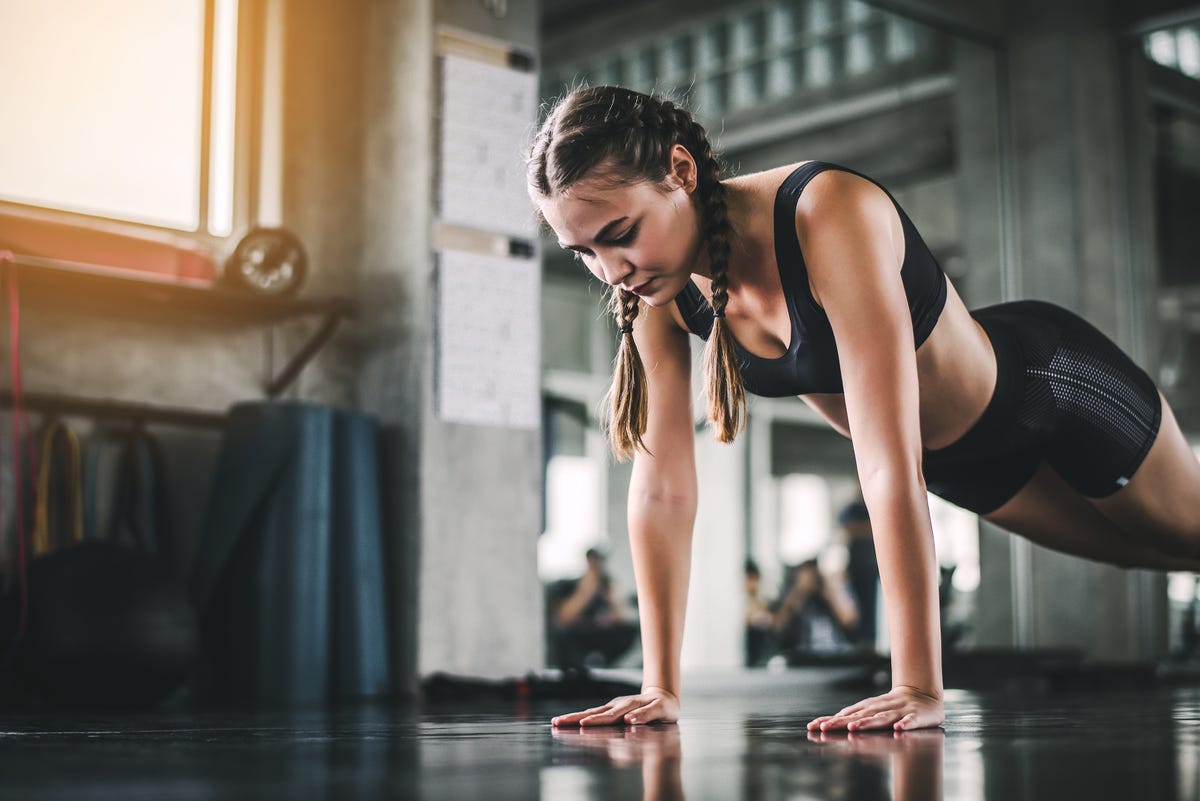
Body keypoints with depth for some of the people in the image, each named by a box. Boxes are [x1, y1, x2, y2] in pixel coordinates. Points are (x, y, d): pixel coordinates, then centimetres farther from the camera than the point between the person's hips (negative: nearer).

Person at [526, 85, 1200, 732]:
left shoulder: (830, 215, -43)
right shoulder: (659, 291, -23)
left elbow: (891, 463, -45)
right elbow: (662, 486, -19)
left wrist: (920, 689, -45)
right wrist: (662, 686, -21)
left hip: (1049, 383, -5)